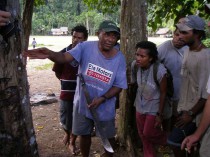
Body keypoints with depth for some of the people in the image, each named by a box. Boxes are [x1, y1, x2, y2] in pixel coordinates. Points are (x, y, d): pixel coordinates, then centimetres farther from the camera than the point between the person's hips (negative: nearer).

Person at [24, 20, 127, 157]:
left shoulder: (120, 58, -13)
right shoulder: (86, 47, -17)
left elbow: (119, 85, -8)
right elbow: (65, 57, -31)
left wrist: (102, 98, -23)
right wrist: (50, 54, -54)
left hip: (105, 107, 0)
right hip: (83, 103, 0)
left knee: (108, 136, 18)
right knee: (84, 135, 20)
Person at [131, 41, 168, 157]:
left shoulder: (160, 71, -31)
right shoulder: (134, 65, -19)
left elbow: (163, 93, -19)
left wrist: (160, 115, -14)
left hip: (154, 107, -5)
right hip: (140, 105, 5)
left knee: (148, 133, 8)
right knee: (142, 134, 17)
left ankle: (167, 140, 40)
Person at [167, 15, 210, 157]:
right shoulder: (187, 51, 4)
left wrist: (191, 113, -16)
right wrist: (183, 108, 11)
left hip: (195, 112, -7)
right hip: (184, 108, 7)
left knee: (175, 140, -4)